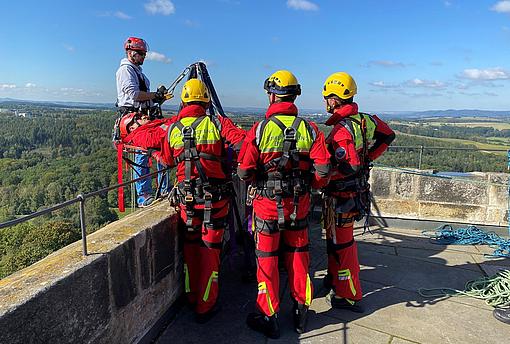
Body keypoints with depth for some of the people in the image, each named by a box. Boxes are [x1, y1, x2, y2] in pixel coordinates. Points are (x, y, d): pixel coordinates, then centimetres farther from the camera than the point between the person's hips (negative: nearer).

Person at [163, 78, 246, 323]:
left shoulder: (172, 129, 3)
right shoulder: (217, 124, -7)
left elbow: (167, 160, 15)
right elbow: (243, 142, -20)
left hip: (186, 198, 3)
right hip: (215, 199, -3)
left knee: (190, 248, 19)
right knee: (210, 250, 9)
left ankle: (192, 298, 36)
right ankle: (205, 307, 20)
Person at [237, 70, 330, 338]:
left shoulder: (259, 129, -11)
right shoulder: (309, 129, -3)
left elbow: (244, 172, -11)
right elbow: (323, 170, -9)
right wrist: (309, 185, 11)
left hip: (267, 203, -3)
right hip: (299, 204, 3)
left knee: (267, 259, 10)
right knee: (298, 255, 18)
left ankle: (268, 318, 22)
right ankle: (300, 311, 31)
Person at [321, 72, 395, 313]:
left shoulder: (341, 130, -23)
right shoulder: (366, 119, 4)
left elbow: (349, 166, -29)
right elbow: (388, 136, 18)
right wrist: (367, 158, 16)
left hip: (341, 195, -9)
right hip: (358, 191, 9)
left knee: (341, 243, 4)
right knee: (336, 238, 24)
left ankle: (348, 296, 17)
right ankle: (335, 278, 42)